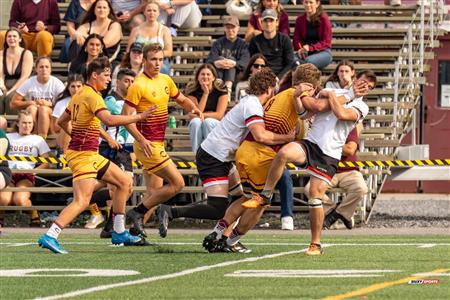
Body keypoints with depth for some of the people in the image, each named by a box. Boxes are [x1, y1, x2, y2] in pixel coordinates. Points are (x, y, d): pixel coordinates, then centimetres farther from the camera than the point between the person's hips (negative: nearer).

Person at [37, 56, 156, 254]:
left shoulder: (80, 94, 14)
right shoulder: (92, 96, -15)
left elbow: (62, 121, 22)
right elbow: (109, 120, -30)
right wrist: (139, 117, -25)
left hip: (91, 155, 10)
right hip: (83, 155, -10)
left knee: (125, 183, 16)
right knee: (82, 202, -18)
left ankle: (119, 233, 20)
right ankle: (50, 237, -23)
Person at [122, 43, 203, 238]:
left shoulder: (165, 81, 9)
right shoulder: (139, 85, -14)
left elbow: (182, 99, 25)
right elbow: (126, 116, -17)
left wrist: (194, 109, 2)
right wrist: (141, 140, -28)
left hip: (158, 145, 8)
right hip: (148, 145, -8)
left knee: (153, 193, 9)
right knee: (177, 183, -10)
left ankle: (135, 232, 13)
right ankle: (137, 213, -3)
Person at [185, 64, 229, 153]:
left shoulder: (221, 89, -10)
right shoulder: (192, 90, -7)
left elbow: (219, 115, -14)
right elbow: (193, 114, -18)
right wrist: (205, 94, -21)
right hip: (197, 127, 1)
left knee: (208, 121, -32)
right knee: (196, 121, -31)